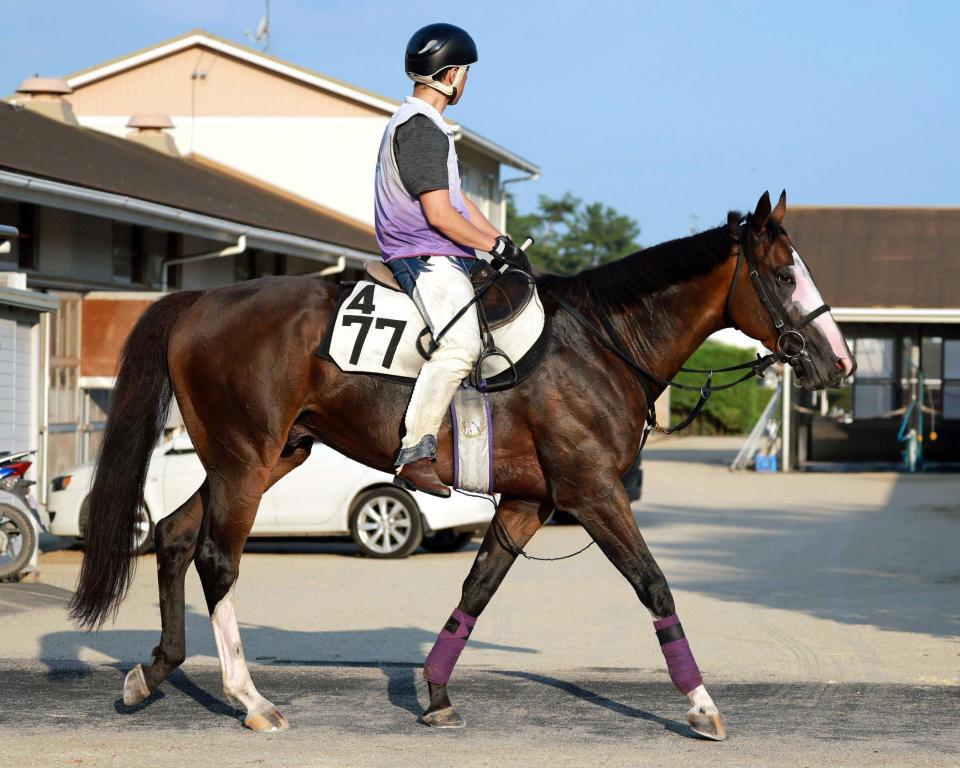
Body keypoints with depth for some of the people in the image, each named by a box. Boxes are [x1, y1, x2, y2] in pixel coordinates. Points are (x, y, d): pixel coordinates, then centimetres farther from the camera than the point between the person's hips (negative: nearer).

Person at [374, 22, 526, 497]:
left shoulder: (424, 125, 23)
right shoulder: (420, 128, -12)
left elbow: (459, 201, 25)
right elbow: (439, 214, -18)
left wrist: (503, 243, 15)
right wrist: (496, 245, -8)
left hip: (446, 259, 11)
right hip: (425, 258, -11)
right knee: (459, 345, -29)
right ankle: (415, 455, -34)